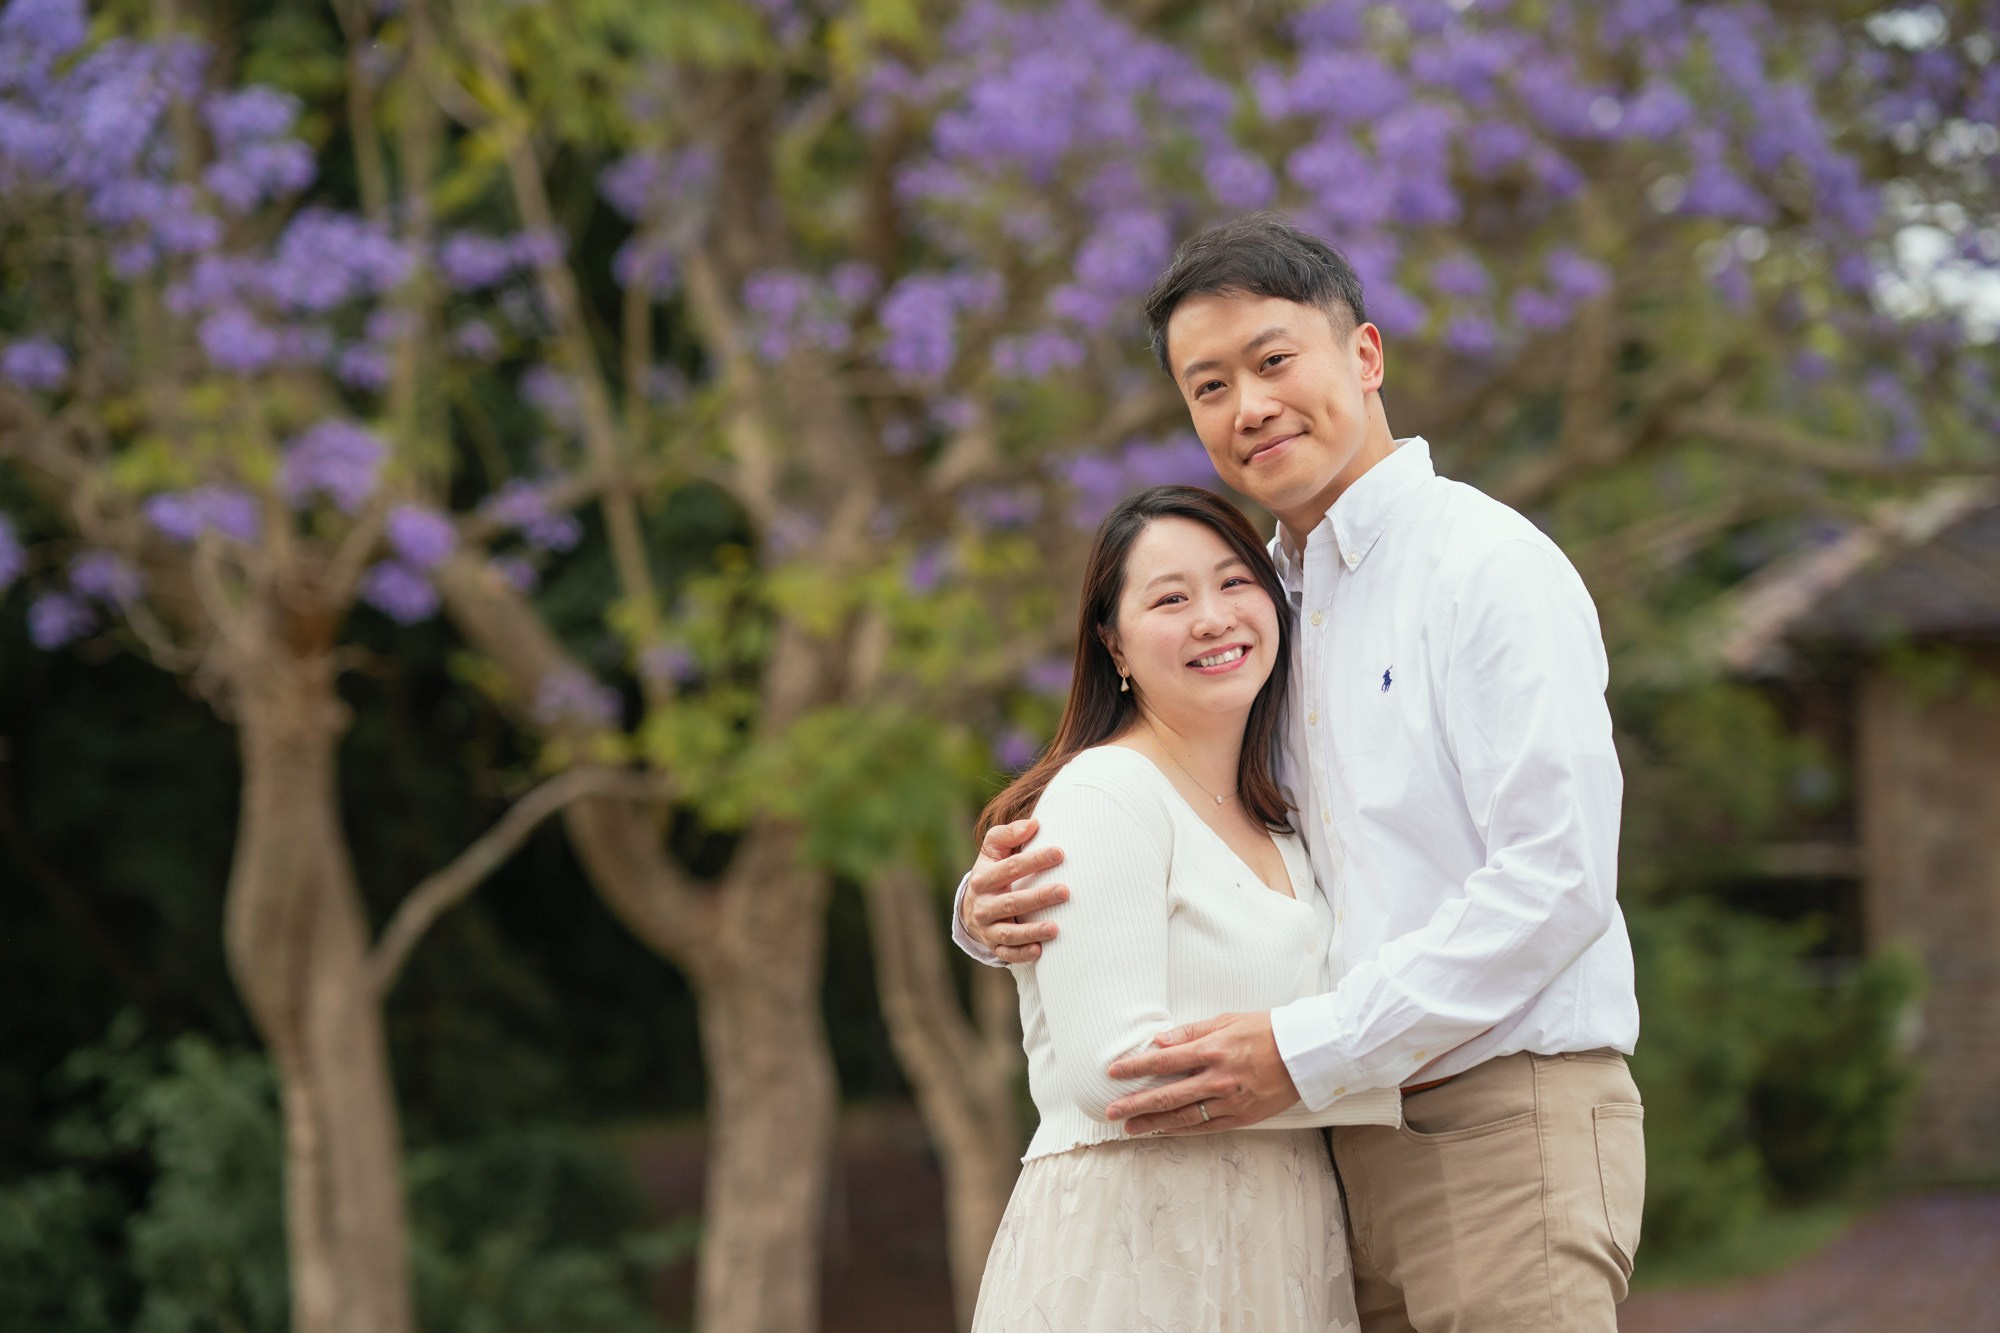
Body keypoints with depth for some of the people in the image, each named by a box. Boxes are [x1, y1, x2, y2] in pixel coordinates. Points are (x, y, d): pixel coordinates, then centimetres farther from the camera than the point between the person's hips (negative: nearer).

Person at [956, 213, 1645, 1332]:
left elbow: (1558, 880, -16)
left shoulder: (1491, 565, -7)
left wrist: (1307, 1051, -19)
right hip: (1353, 1153, 7)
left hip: (1507, 1123, -7)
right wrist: (1000, 912, -2)